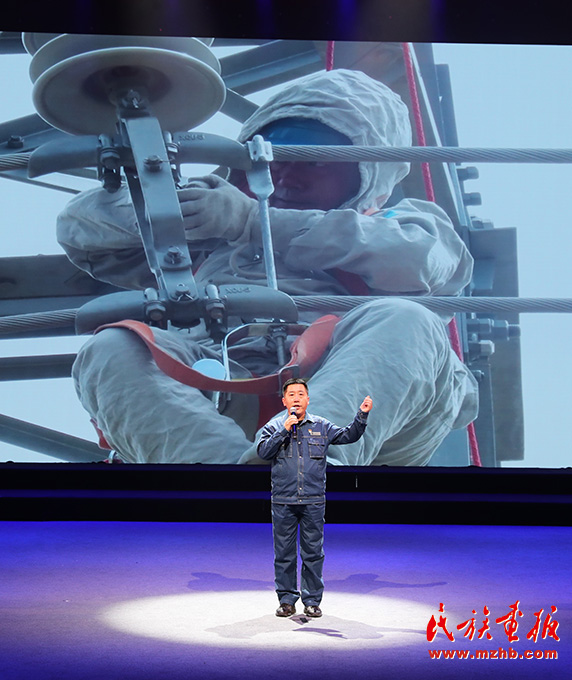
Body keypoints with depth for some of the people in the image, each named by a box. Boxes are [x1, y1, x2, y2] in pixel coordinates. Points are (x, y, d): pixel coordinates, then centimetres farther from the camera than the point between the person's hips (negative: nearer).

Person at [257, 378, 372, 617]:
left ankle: (312, 600, 13)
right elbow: (263, 451, -8)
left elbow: (348, 436, 7)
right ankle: (286, 599, 15)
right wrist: (284, 431, -16)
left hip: (314, 501, 0)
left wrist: (362, 415, -6)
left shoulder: (321, 426, 8)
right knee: (284, 552, 5)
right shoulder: (274, 426, 5)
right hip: (283, 501, 0)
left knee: (313, 552, 4)